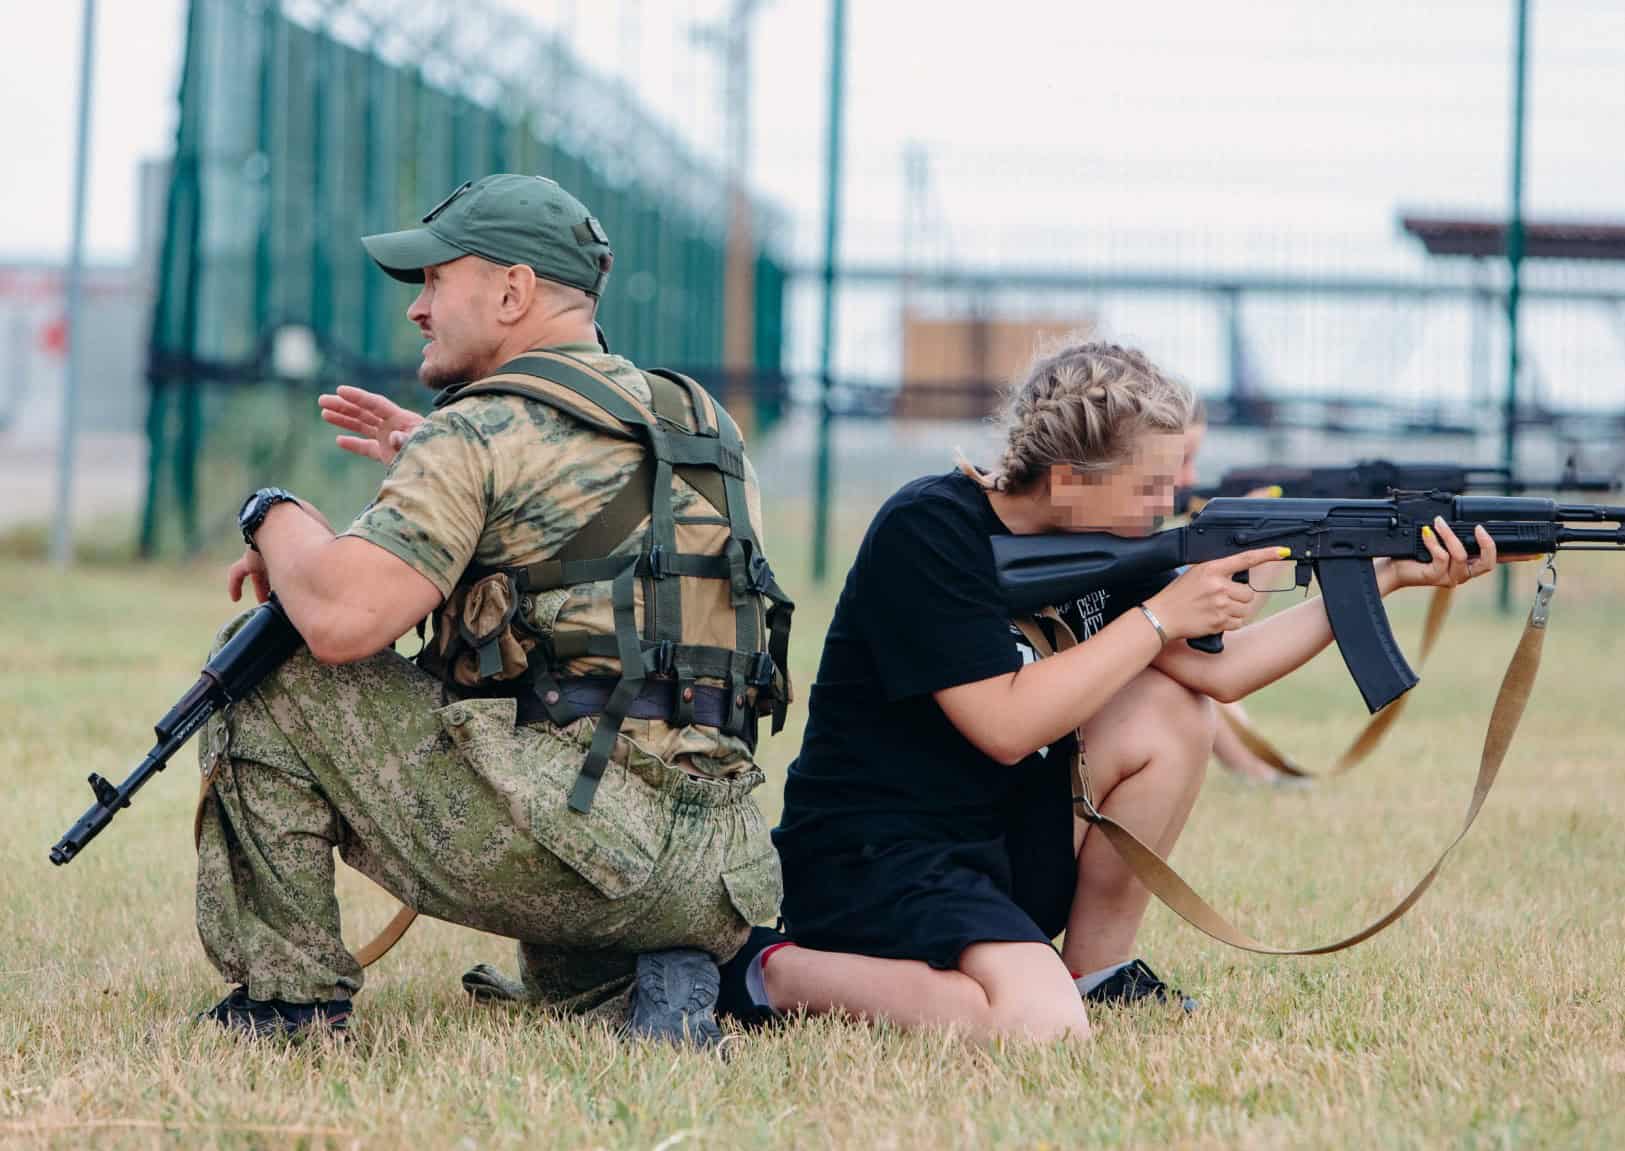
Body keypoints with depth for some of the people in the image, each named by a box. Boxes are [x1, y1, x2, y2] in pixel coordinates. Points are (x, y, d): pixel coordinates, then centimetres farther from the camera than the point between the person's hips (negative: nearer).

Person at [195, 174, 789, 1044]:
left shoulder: (487, 433, -6)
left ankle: (284, 999, 7)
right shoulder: (704, 426, 19)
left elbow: (340, 618, -17)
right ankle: (655, 981, 5)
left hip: (560, 852, -7)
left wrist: (276, 516, 4)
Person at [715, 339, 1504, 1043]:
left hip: (1008, 841, 9)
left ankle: (1096, 970, 8)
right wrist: (1159, 618, -18)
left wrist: (1388, 579, -6)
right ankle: (779, 975, -8)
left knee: (1171, 716, -3)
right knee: (1040, 1028, -31)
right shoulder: (929, 532, -20)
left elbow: (1216, 671, 0)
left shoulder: (1097, 541, 6)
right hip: (868, 863, -9)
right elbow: (1007, 725, -25)